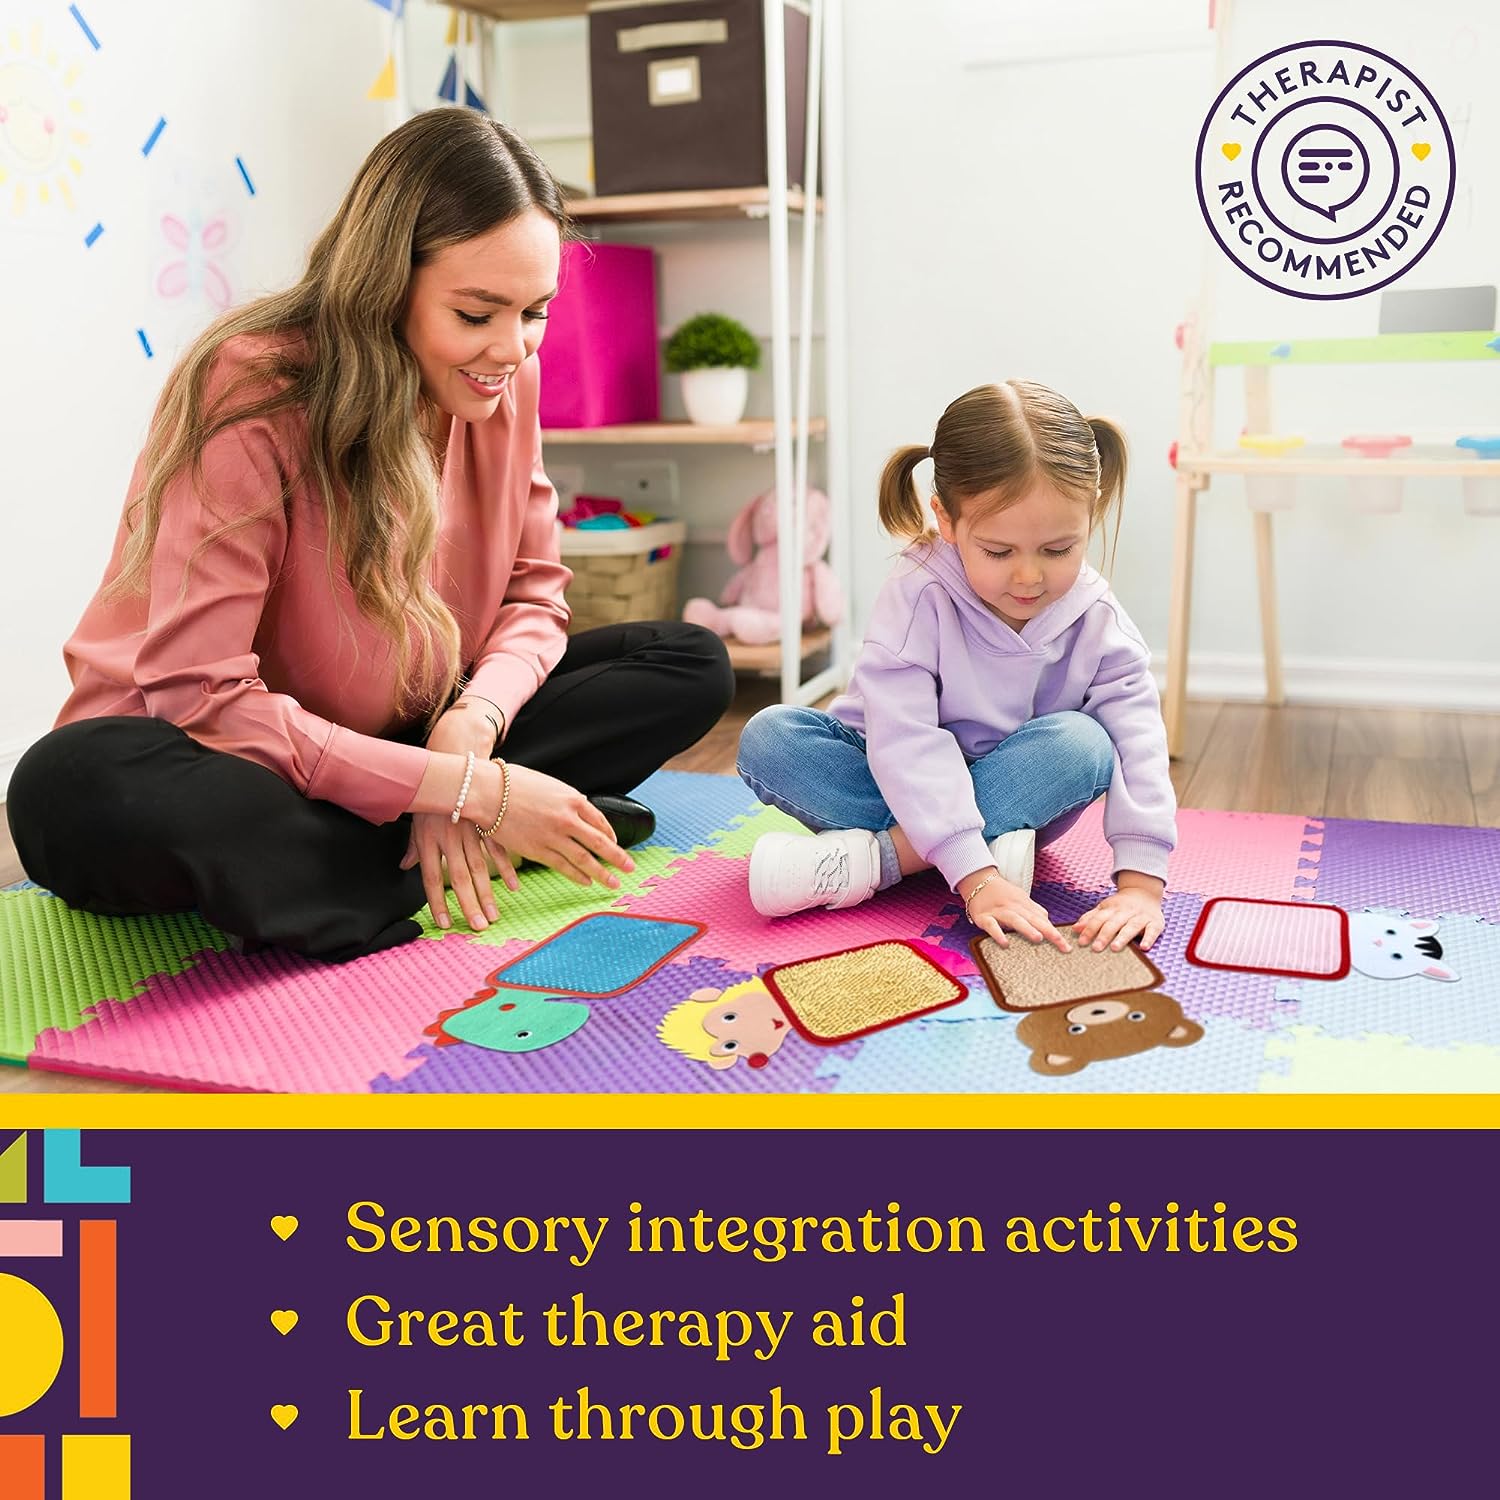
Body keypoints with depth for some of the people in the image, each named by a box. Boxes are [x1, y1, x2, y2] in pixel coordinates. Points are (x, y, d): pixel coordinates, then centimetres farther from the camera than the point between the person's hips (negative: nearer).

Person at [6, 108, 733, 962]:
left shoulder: (507, 381, -5)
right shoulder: (253, 396, -23)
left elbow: (534, 598, 0)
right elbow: (203, 698, -28)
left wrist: (471, 722, -24)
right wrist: (469, 789, -30)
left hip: (406, 735, 5)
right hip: (214, 762, -4)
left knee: (691, 666, -8)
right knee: (77, 793, -40)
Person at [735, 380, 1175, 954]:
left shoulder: (1097, 620, -14)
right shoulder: (919, 596, -24)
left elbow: (1140, 746, -20)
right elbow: (907, 742, -32)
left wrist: (1141, 883, -33)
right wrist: (976, 877, -41)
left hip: (1013, 792, 2)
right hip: (910, 793, -1)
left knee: (1083, 742, -30)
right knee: (768, 739, -26)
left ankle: (875, 857, -29)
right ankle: (992, 854, -31)